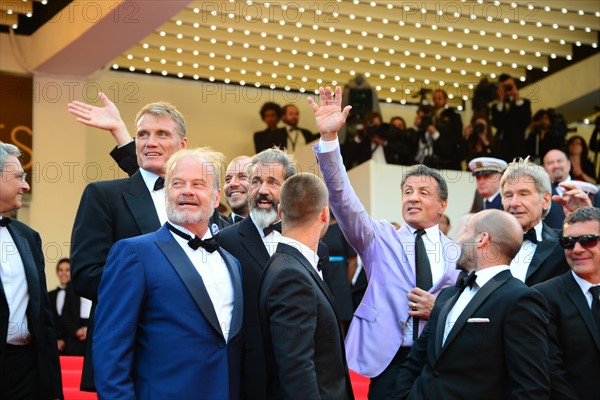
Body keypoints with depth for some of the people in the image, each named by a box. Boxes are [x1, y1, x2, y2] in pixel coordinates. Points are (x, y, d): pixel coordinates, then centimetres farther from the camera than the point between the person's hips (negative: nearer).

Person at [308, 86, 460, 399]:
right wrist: (329, 138, -18)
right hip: (389, 361, 0)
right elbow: (342, 197, -6)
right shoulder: (380, 238, 7)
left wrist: (440, 309, -11)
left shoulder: (459, 254, 7)